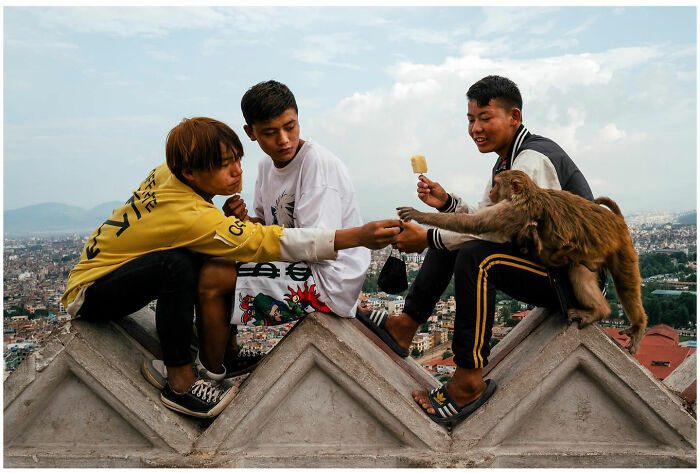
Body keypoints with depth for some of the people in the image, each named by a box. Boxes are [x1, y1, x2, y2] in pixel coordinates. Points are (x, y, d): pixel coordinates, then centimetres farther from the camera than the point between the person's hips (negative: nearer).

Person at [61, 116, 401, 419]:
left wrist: (231, 218, -7)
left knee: (208, 255, -5)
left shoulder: (167, 172, -10)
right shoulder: (189, 216, -34)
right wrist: (357, 237, -40)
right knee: (177, 264, -34)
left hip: (103, 263, 9)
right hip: (89, 297, -9)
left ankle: (212, 360, 3)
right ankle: (180, 385, -19)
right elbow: (270, 241, -36)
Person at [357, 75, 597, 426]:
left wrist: (428, 239, -25)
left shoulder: (534, 160, -19)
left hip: (573, 277, -10)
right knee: (451, 238, 6)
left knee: (475, 257, -32)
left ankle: (469, 380, -22)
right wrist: (447, 203, -4)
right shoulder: (506, 162, 12)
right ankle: (404, 326, 1)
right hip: (542, 260, 10)